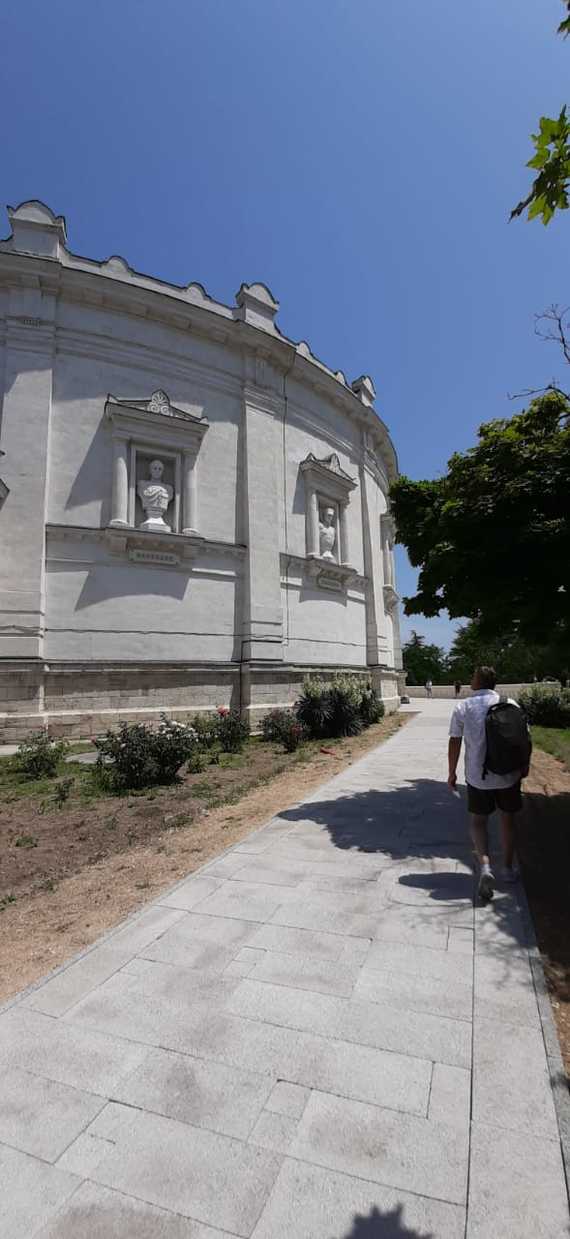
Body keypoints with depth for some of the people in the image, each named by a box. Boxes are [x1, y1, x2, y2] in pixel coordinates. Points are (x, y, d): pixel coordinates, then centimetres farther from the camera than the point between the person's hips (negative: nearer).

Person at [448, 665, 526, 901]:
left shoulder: (463, 707, -6)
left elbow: (455, 742, -4)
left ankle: (485, 865, -7)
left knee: (478, 821, 13)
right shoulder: (510, 704, -4)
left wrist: (452, 773, 6)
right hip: (508, 775, 2)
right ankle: (508, 868, 32)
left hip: (477, 777, -1)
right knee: (507, 820, 20)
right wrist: (524, 766, 15)